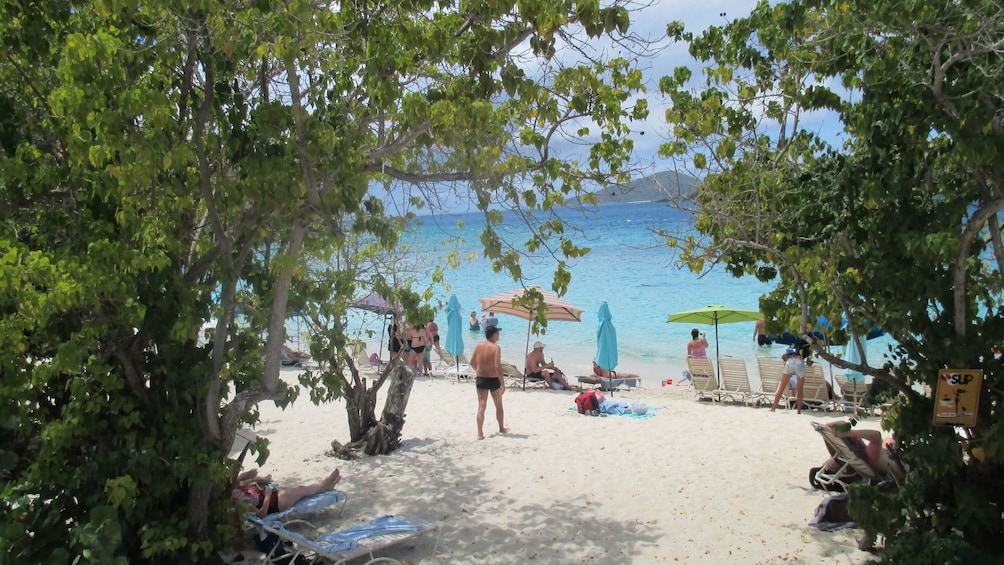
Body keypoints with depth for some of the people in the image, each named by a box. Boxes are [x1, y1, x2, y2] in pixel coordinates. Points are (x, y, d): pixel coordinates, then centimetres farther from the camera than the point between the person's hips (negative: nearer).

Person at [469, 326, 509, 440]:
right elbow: (497, 366, -21)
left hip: (480, 379, 3)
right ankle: (502, 428, 33)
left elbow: (472, 362, 8)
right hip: (493, 379, -3)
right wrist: (502, 383, -16)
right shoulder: (496, 348, -15)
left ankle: (480, 433, -1)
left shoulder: (478, 346, 0)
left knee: (481, 406, 5)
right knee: (499, 406, 17)